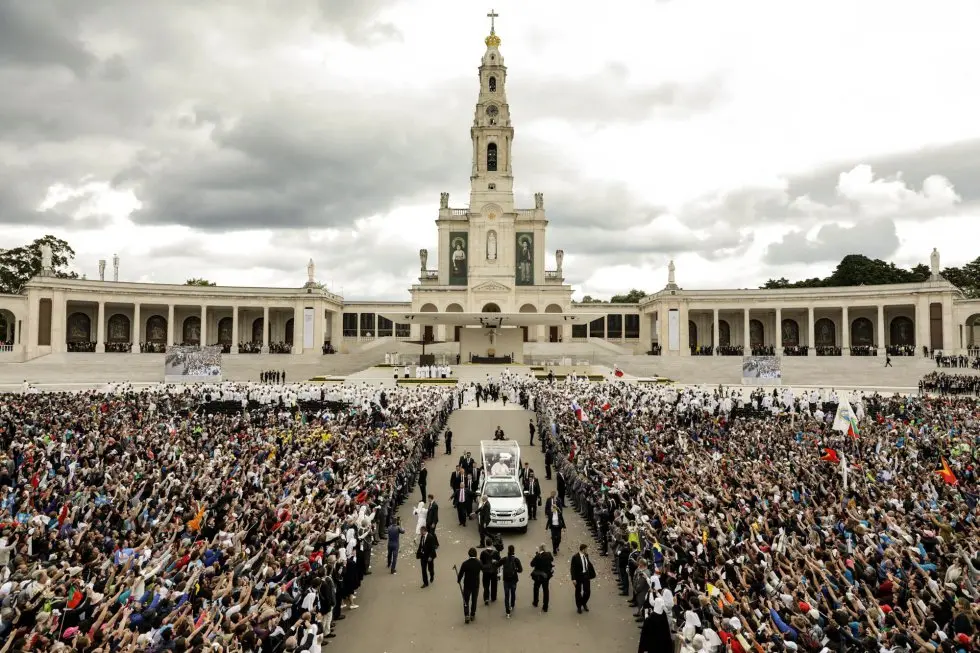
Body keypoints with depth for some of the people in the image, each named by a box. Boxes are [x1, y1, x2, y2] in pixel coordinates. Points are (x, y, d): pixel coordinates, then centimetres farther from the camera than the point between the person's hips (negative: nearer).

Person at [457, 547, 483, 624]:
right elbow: (484, 570, 7)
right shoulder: (479, 563, -12)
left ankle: (467, 615, -2)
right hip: (476, 585, 2)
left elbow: (460, 574, -11)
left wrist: (458, 580, 9)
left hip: (467, 585, -2)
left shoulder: (465, 563, -18)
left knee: (466, 600, 10)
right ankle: (472, 615, 26)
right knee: (474, 600, 17)